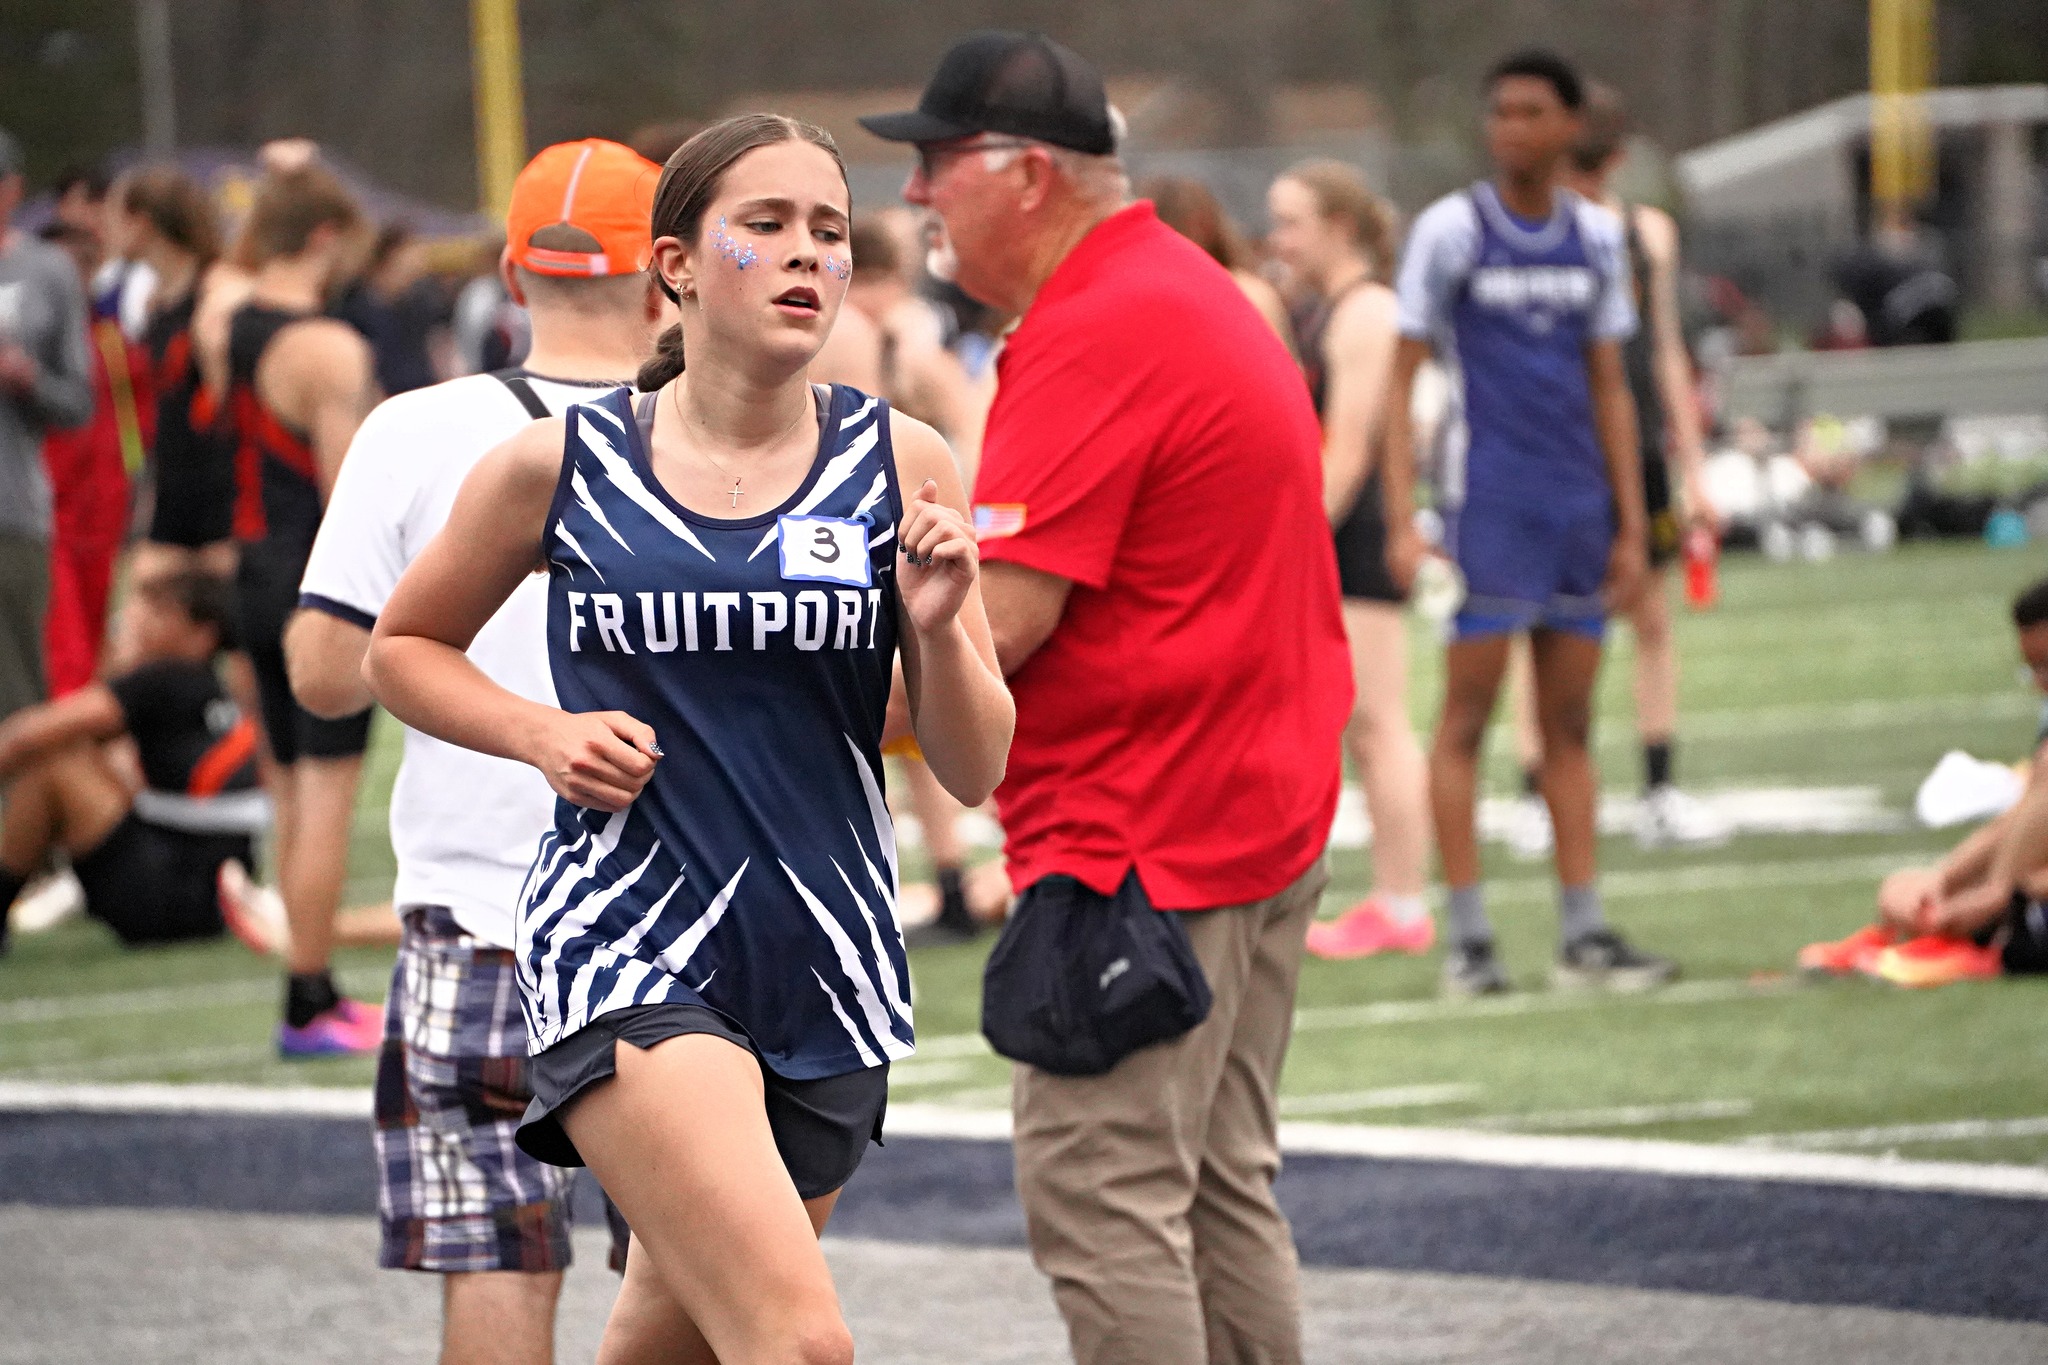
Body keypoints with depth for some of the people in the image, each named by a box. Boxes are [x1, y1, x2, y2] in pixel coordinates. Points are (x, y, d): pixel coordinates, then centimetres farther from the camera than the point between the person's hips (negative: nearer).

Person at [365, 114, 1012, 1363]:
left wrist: (939, 629, -17)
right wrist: (545, 735, -3)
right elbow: (403, 647, 15)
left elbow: (976, 770, 3)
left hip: (828, 967, 4)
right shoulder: (558, 469, -1)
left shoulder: (901, 465, 2)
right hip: (625, 960, -4)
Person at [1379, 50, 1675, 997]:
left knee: (1571, 724, 7)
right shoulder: (1450, 230, -3)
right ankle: (1466, 938, -2)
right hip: (1488, 505, -5)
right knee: (1467, 719, -5)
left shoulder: (1596, 236, 10)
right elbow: (1400, 383, -3)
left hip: (1579, 509, 5)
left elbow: (1610, 388, 16)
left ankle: (1584, 934, 10)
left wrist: (1631, 527, 12)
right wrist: (1401, 523, -10)